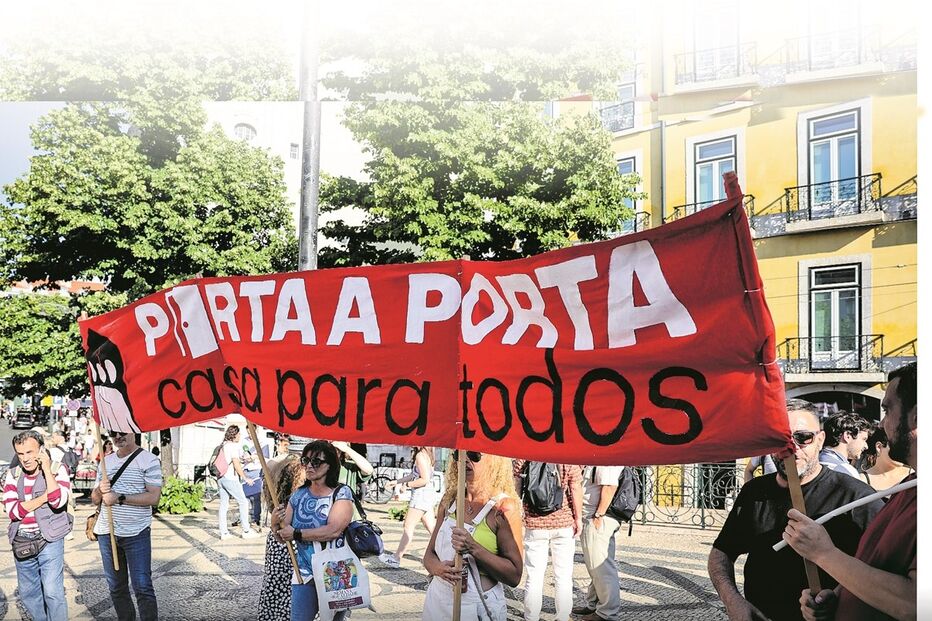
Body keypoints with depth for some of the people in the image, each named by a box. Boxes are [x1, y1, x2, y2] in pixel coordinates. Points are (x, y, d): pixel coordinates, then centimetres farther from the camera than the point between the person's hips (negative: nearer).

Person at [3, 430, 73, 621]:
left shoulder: (57, 470, -5)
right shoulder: (12, 475, 5)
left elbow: (58, 501, -22)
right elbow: (13, 510, -6)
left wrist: (47, 469, -19)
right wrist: (45, 497, -14)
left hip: (49, 540, -4)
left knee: (52, 592, -9)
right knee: (27, 594, 13)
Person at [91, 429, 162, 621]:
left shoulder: (149, 460, -6)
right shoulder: (106, 461, 12)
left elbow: (154, 497, -14)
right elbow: (94, 499, 14)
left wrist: (119, 498, -19)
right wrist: (100, 490, -9)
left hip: (136, 534, -5)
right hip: (107, 532, 6)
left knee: (143, 587, -6)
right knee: (116, 587, 12)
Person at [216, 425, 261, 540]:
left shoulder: (223, 445, 13)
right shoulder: (233, 446, -12)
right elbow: (236, 465, -16)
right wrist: (245, 478, -9)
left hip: (221, 478, 8)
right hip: (230, 478, -8)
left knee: (224, 504, 9)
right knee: (243, 502, 2)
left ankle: (223, 532, 9)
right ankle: (246, 531, 4)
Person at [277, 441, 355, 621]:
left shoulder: (342, 493, -10)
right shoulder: (298, 495, 4)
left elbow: (334, 530, -23)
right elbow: (282, 536, 6)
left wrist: (296, 534, -16)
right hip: (305, 573, 3)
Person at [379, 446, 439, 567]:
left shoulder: (420, 455, -16)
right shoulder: (425, 453, 13)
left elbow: (424, 479, -21)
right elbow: (414, 474, 21)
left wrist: (406, 484, -12)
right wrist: (396, 482, 22)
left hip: (421, 494, -9)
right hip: (428, 495, 9)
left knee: (408, 527, -1)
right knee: (432, 528, 10)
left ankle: (396, 558, 6)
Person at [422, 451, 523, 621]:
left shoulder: (504, 506, -14)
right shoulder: (449, 500, 2)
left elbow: (514, 576, -15)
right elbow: (429, 554, 9)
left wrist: (474, 549, -27)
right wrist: (437, 568, -14)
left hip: (478, 606, -5)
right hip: (437, 600, 5)